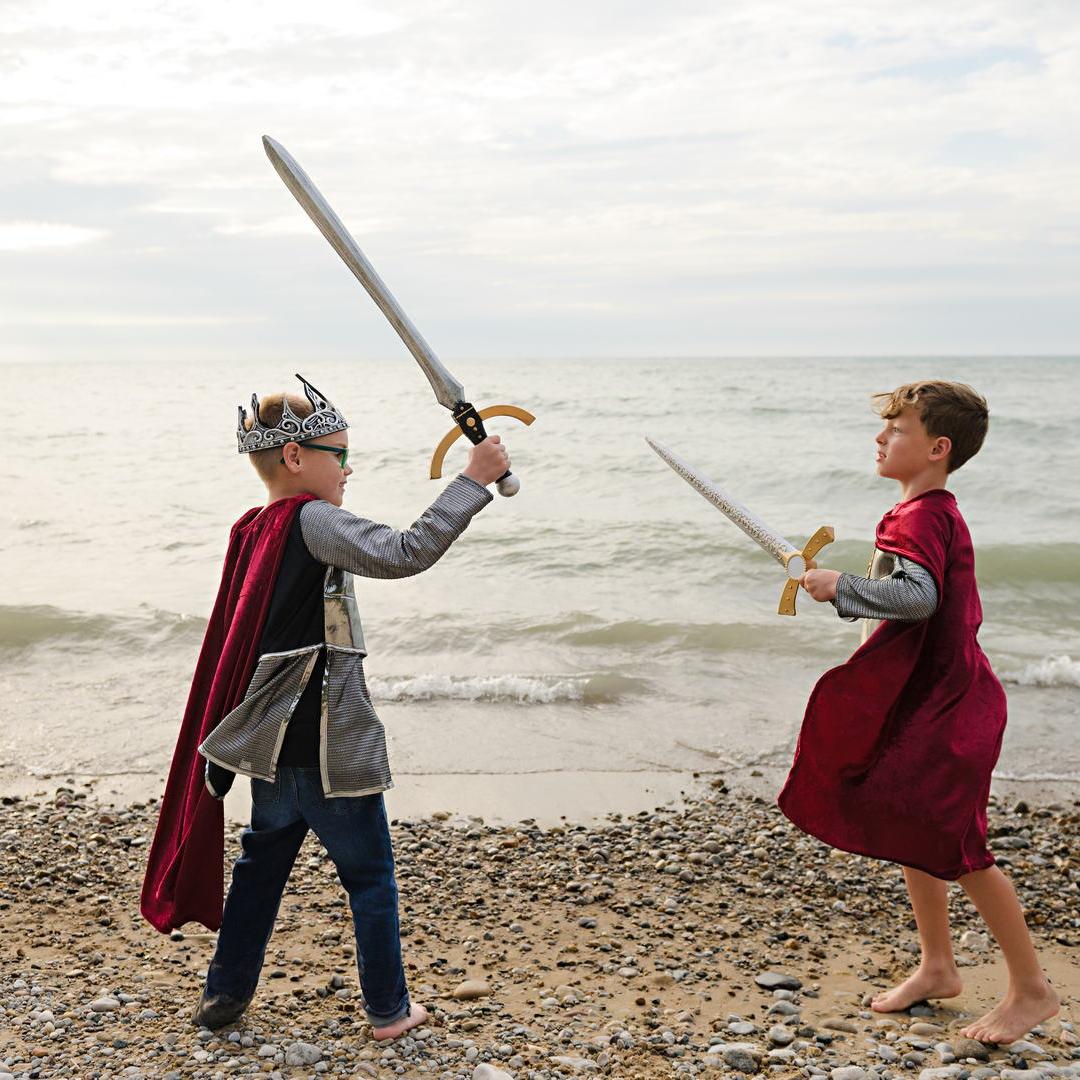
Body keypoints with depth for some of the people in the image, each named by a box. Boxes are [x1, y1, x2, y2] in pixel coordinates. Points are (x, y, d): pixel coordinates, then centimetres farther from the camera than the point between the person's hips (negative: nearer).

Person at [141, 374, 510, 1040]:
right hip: (329, 751, -8)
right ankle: (389, 1010, 20)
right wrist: (473, 481, -29)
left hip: (272, 745, 8)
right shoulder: (311, 521, -18)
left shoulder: (252, 531, 8)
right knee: (371, 878, 8)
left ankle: (225, 994, 33)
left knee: (262, 865, 22)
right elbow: (402, 555, -32)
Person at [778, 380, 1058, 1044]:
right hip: (924, 700, 10)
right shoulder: (934, 512, 13)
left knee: (955, 848, -4)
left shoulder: (920, 517, -19)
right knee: (910, 829, 16)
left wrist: (840, 587, -24)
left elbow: (916, 594, -36)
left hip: (945, 708, -10)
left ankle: (1032, 988, 10)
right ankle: (938, 966, 30)